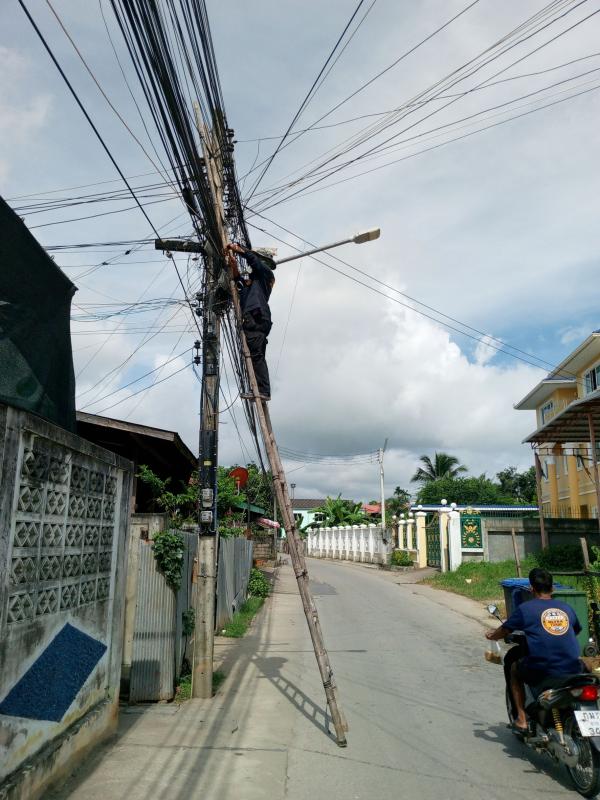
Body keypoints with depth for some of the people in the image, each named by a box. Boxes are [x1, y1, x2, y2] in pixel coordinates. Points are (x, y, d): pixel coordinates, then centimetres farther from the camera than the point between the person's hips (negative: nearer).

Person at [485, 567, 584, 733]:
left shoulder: (526, 608, 2)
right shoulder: (566, 607, 12)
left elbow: (504, 631, 11)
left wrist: (490, 635, 33)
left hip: (541, 672, -3)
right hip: (572, 669, 4)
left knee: (514, 669, 27)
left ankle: (522, 718, 18)